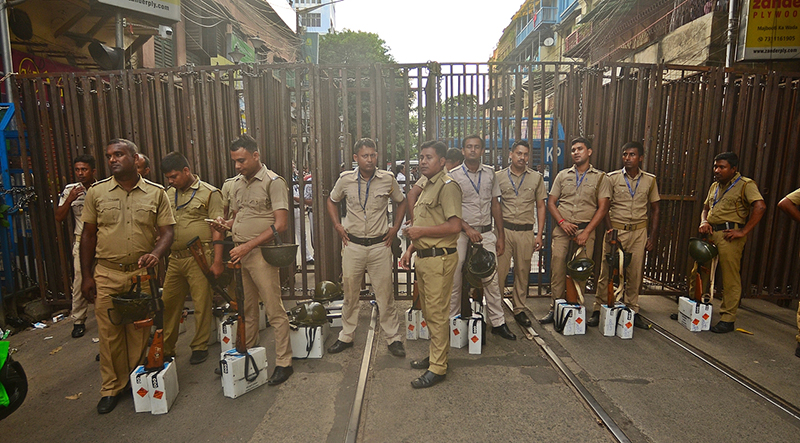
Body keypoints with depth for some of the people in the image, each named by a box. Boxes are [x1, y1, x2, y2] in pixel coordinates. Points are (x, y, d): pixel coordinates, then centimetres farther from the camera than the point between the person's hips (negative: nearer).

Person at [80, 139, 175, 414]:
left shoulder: (156, 193, 2)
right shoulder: (96, 192, 4)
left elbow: (166, 232, 1)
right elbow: (88, 235, 8)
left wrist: (155, 254, -19)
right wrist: (86, 276, 5)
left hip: (142, 274, -1)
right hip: (106, 275, 1)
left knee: (140, 334, 7)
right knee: (109, 334, 5)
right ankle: (111, 388, 22)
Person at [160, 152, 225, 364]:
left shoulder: (209, 193, -3)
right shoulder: (169, 194, 14)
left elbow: (217, 230, -7)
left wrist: (217, 261, -12)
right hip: (174, 258, 5)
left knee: (202, 304, 2)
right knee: (168, 303, 10)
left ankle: (200, 347, 18)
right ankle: (165, 348, 25)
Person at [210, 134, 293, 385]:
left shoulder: (273, 182, -8)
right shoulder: (237, 184, 15)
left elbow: (280, 224, -15)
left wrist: (248, 246, -17)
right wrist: (225, 224, 2)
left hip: (261, 254, -7)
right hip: (239, 254, 7)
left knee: (274, 311, -2)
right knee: (246, 309, 16)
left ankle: (283, 363, 8)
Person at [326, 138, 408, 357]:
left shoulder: (388, 179, -4)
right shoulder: (345, 179, -2)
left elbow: (401, 202, 12)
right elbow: (332, 201, 16)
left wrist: (395, 228, 4)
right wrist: (337, 226, 5)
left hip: (380, 245, -1)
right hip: (353, 245, 1)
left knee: (385, 294, 5)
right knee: (350, 293, 12)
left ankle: (394, 338, 19)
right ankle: (346, 336, 28)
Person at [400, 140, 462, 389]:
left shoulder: (447, 186, -12)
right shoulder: (427, 187, 19)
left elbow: (454, 226, -22)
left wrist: (420, 231, -16)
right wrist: (411, 249, 14)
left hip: (439, 259, -10)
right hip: (423, 257, 10)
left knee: (437, 313, -3)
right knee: (428, 311, 18)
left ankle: (437, 368, 8)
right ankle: (434, 355, 32)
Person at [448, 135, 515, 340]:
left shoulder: (490, 173, 9)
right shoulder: (454, 175, -2)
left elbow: (495, 205, 12)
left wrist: (501, 236, 10)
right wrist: (467, 228, -15)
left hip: (486, 233, 3)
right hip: (461, 233, -2)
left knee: (491, 279, 3)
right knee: (455, 279, 3)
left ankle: (498, 322, 14)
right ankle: (452, 320, 17)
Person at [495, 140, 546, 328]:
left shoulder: (536, 177, 7)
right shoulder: (499, 176, 4)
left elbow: (540, 207, 9)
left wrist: (539, 234, 3)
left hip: (526, 231, 2)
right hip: (504, 229, -1)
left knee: (523, 272, 9)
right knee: (499, 270, -3)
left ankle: (519, 310, 23)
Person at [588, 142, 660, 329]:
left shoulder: (650, 180, 7)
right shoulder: (612, 178, 0)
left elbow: (654, 209, 12)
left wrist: (652, 236, 5)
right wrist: (610, 230, -9)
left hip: (639, 232, 2)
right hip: (616, 229, -2)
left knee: (635, 273, 6)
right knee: (606, 272, -1)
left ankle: (632, 311, 19)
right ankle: (598, 310, 8)